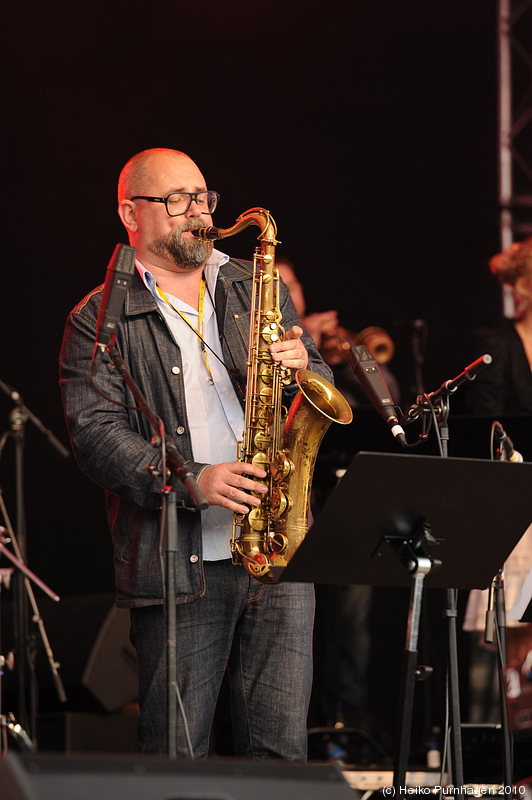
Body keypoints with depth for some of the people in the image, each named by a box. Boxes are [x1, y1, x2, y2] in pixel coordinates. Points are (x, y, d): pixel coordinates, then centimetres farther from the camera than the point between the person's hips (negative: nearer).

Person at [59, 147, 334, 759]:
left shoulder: (256, 289, 17)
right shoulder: (100, 321, 3)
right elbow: (96, 436, -8)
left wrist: (302, 367, -5)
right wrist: (191, 481, -20)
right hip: (177, 565, -3)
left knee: (281, 746, 1)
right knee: (175, 759, 0)